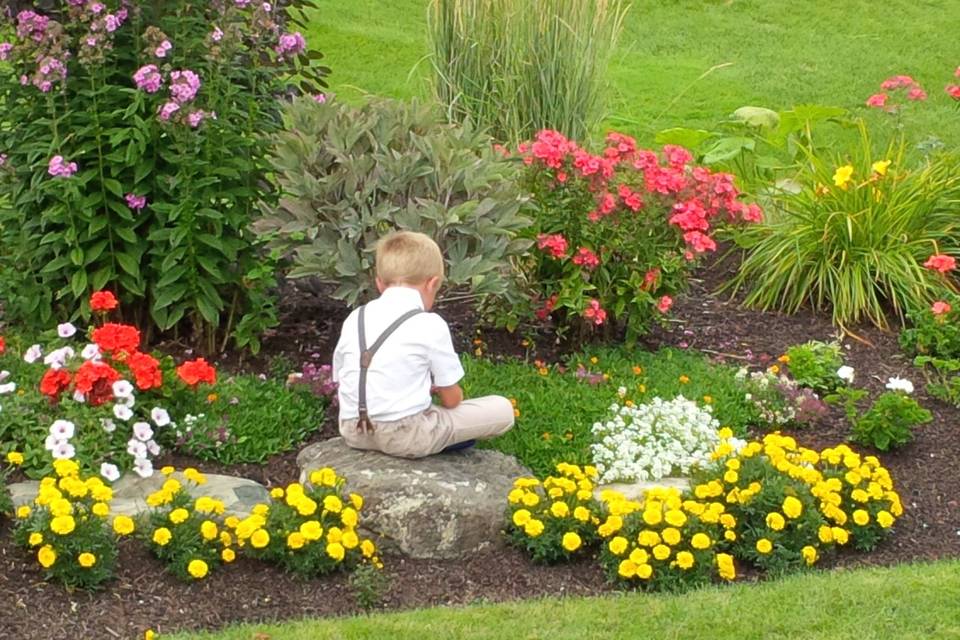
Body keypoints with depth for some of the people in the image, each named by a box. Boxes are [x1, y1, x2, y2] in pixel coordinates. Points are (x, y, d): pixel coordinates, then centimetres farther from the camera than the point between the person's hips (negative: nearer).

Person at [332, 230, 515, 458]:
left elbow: (339, 379, 16)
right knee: (502, 409, 4)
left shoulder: (354, 319, 9)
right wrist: (438, 388, 25)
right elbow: (451, 399, -1)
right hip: (404, 438, -5)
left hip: (353, 432, 5)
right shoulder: (430, 325, -6)